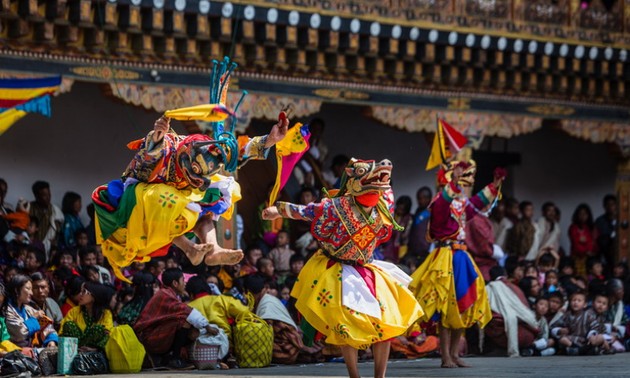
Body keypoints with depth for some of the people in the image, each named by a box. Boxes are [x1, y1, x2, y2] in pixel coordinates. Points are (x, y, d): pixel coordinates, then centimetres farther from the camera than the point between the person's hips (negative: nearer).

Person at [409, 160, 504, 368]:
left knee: (464, 308, 10)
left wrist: (495, 185, 32)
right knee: (446, 309, -6)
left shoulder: (463, 202, 13)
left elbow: (477, 203, 32)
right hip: (447, 258, -9)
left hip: (461, 257, 9)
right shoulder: (443, 200, -14)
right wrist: (454, 183, -47)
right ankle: (446, 356, -2)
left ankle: (454, 353, 18)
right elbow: (440, 206, -38)